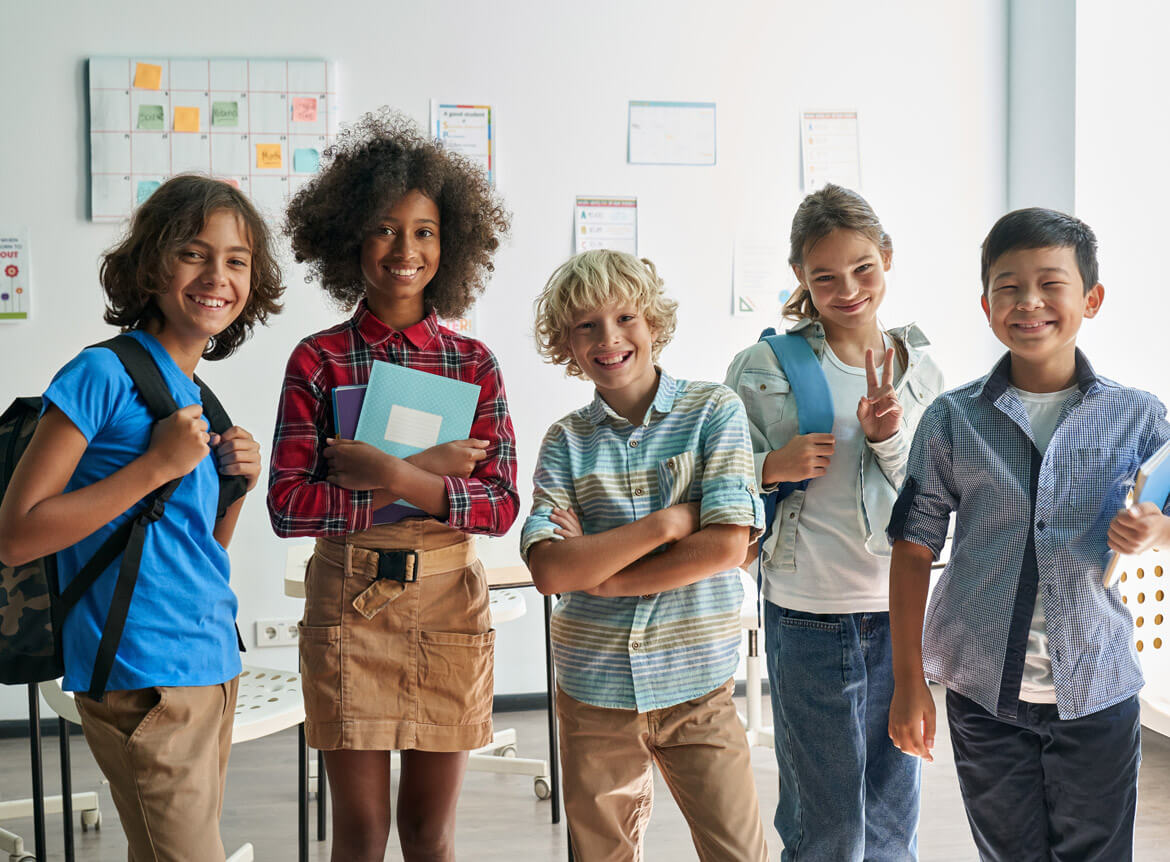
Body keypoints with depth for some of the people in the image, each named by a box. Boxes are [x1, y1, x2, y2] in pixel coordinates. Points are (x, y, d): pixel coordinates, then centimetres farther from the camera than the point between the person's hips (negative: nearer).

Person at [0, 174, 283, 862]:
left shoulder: (202, 399, 12)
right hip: (143, 679, -8)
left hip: (213, 668, 8)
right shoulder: (106, 375, -12)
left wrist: (237, 483, 0)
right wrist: (157, 466, -19)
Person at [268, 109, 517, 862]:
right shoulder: (318, 361, -2)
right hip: (348, 602, -1)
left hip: (449, 604, 1)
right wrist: (428, 471, -15)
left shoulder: (473, 363, 2)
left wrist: (398, 477, -18)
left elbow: (502, 506, -5)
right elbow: (290, 506, -11)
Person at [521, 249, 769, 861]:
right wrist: (666, 522, -15)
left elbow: (727, 546, -12)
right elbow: (549, 569, -10)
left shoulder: (713, 410, -2)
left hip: (695, 685, -2)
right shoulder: (567, 440, 2)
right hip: (593, 687, 2)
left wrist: (598, 573, -9)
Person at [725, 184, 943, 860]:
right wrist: (772, 467, -17)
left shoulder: (918, 368, 7)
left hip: (899, 614, 4)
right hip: (807, 618, -3)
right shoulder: (763, 368, -4)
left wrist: (889, 438, -12)